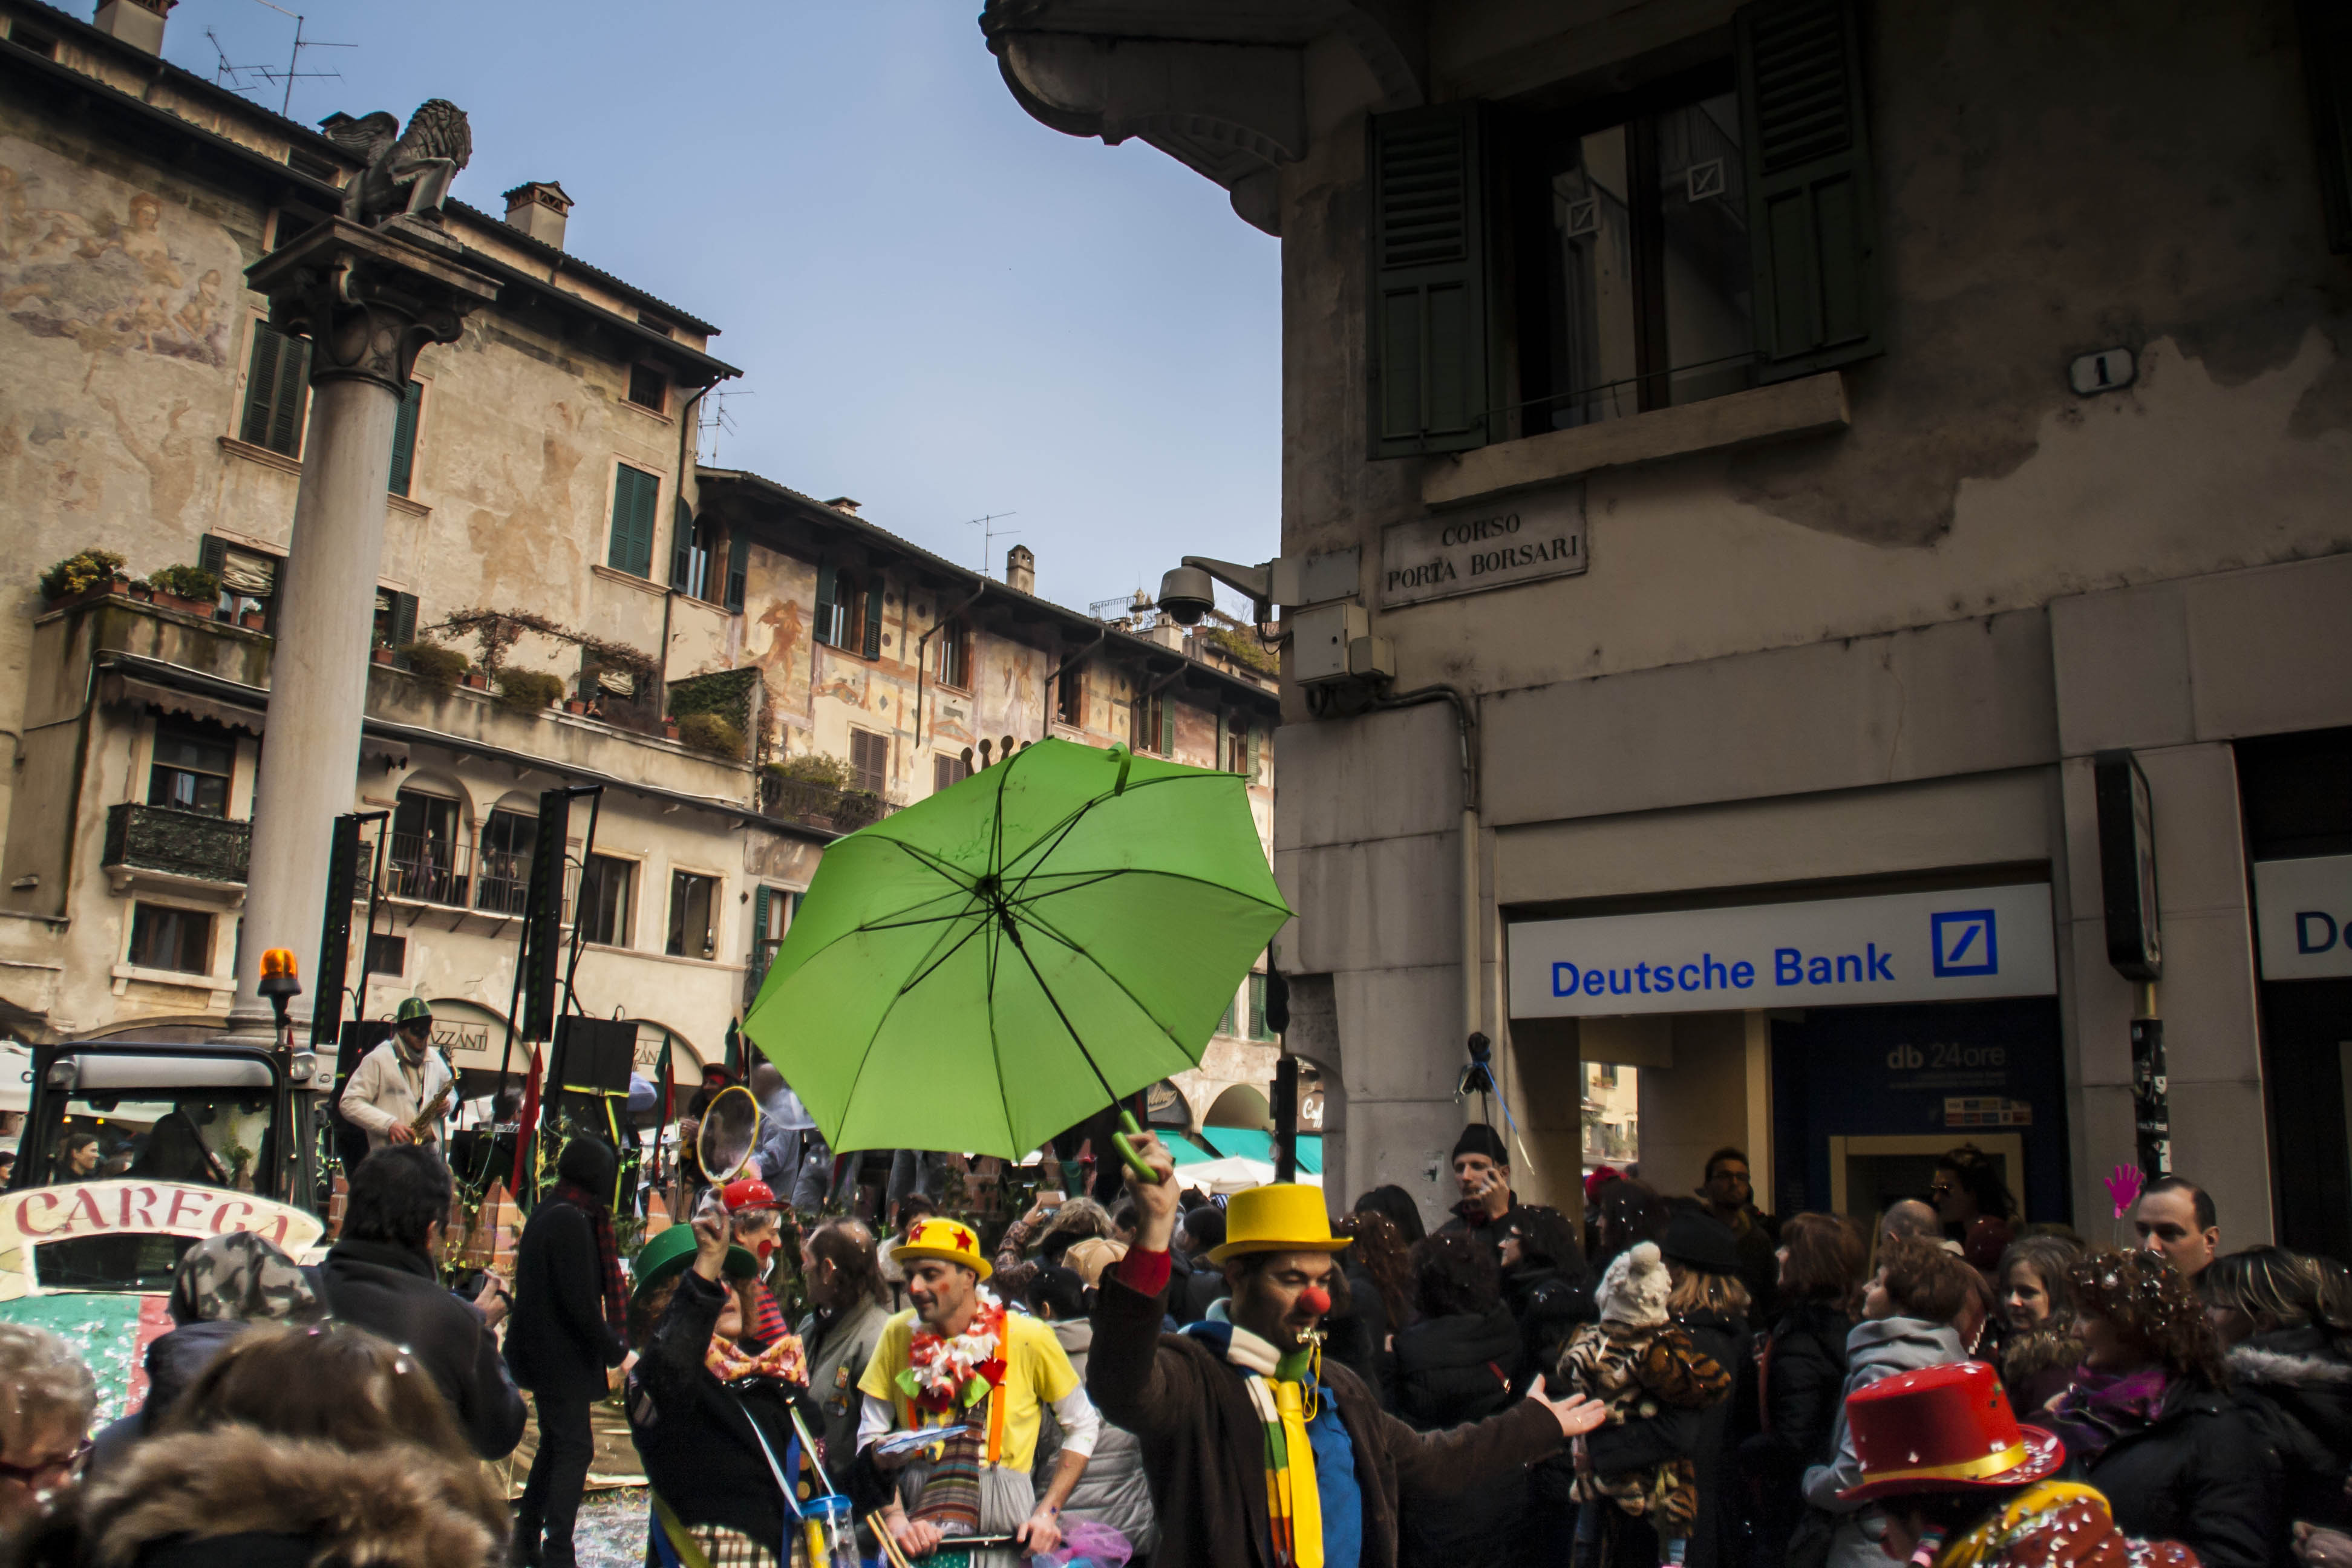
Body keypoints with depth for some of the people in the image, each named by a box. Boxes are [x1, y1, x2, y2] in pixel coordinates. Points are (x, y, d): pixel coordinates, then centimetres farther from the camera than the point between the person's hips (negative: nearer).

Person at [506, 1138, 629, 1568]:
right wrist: (614, 1347, -13)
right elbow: (579, 1300, -23)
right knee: (574, 1448, -4)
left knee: (556, 1443, 19)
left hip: (543, 1351, 10)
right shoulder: (570, 1221, -21)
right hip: (562, 1357, -10)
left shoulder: (547, 1211, 10)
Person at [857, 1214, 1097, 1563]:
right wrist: (895, 1518, -11)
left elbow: (1083, 1426, 5)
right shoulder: (898, 1334, 2)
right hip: (914, 1499, -1)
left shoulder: (1028, 1336, -4)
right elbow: (870, 1440, 3)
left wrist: (1047, 1512, -3)